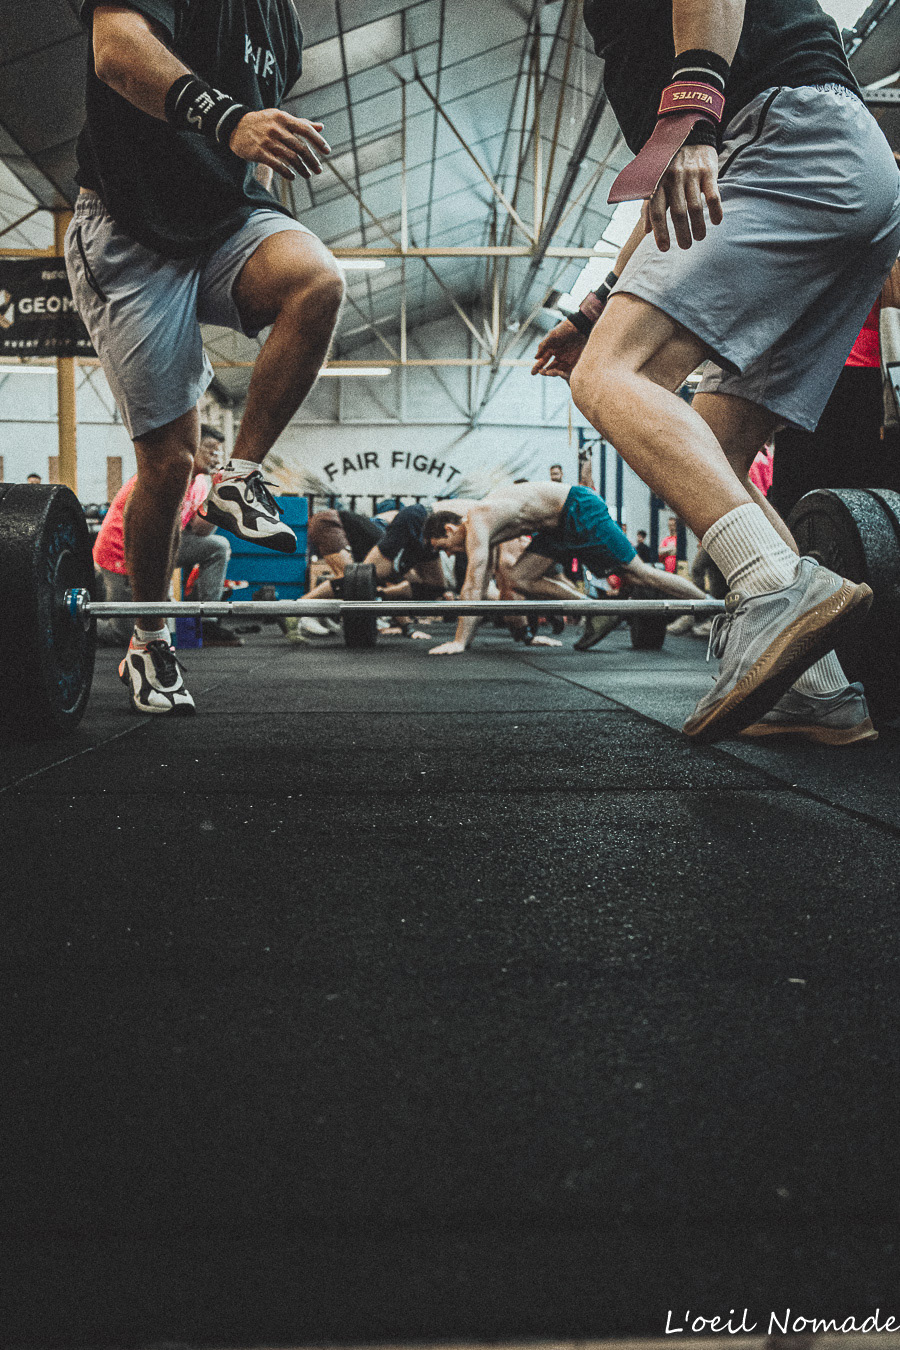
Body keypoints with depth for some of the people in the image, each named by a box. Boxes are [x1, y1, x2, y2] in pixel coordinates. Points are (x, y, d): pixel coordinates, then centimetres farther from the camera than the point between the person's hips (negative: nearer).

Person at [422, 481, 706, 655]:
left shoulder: (477, 523, -20)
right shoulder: (483, 528, 8)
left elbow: (473, 586, -28)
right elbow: (478, 586, 15)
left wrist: (459, 642, -28)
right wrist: (464, 635, 14)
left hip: (581, 511, -9)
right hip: (560, 525, 9)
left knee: (637, 572, -5)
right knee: (519, 580, 1)